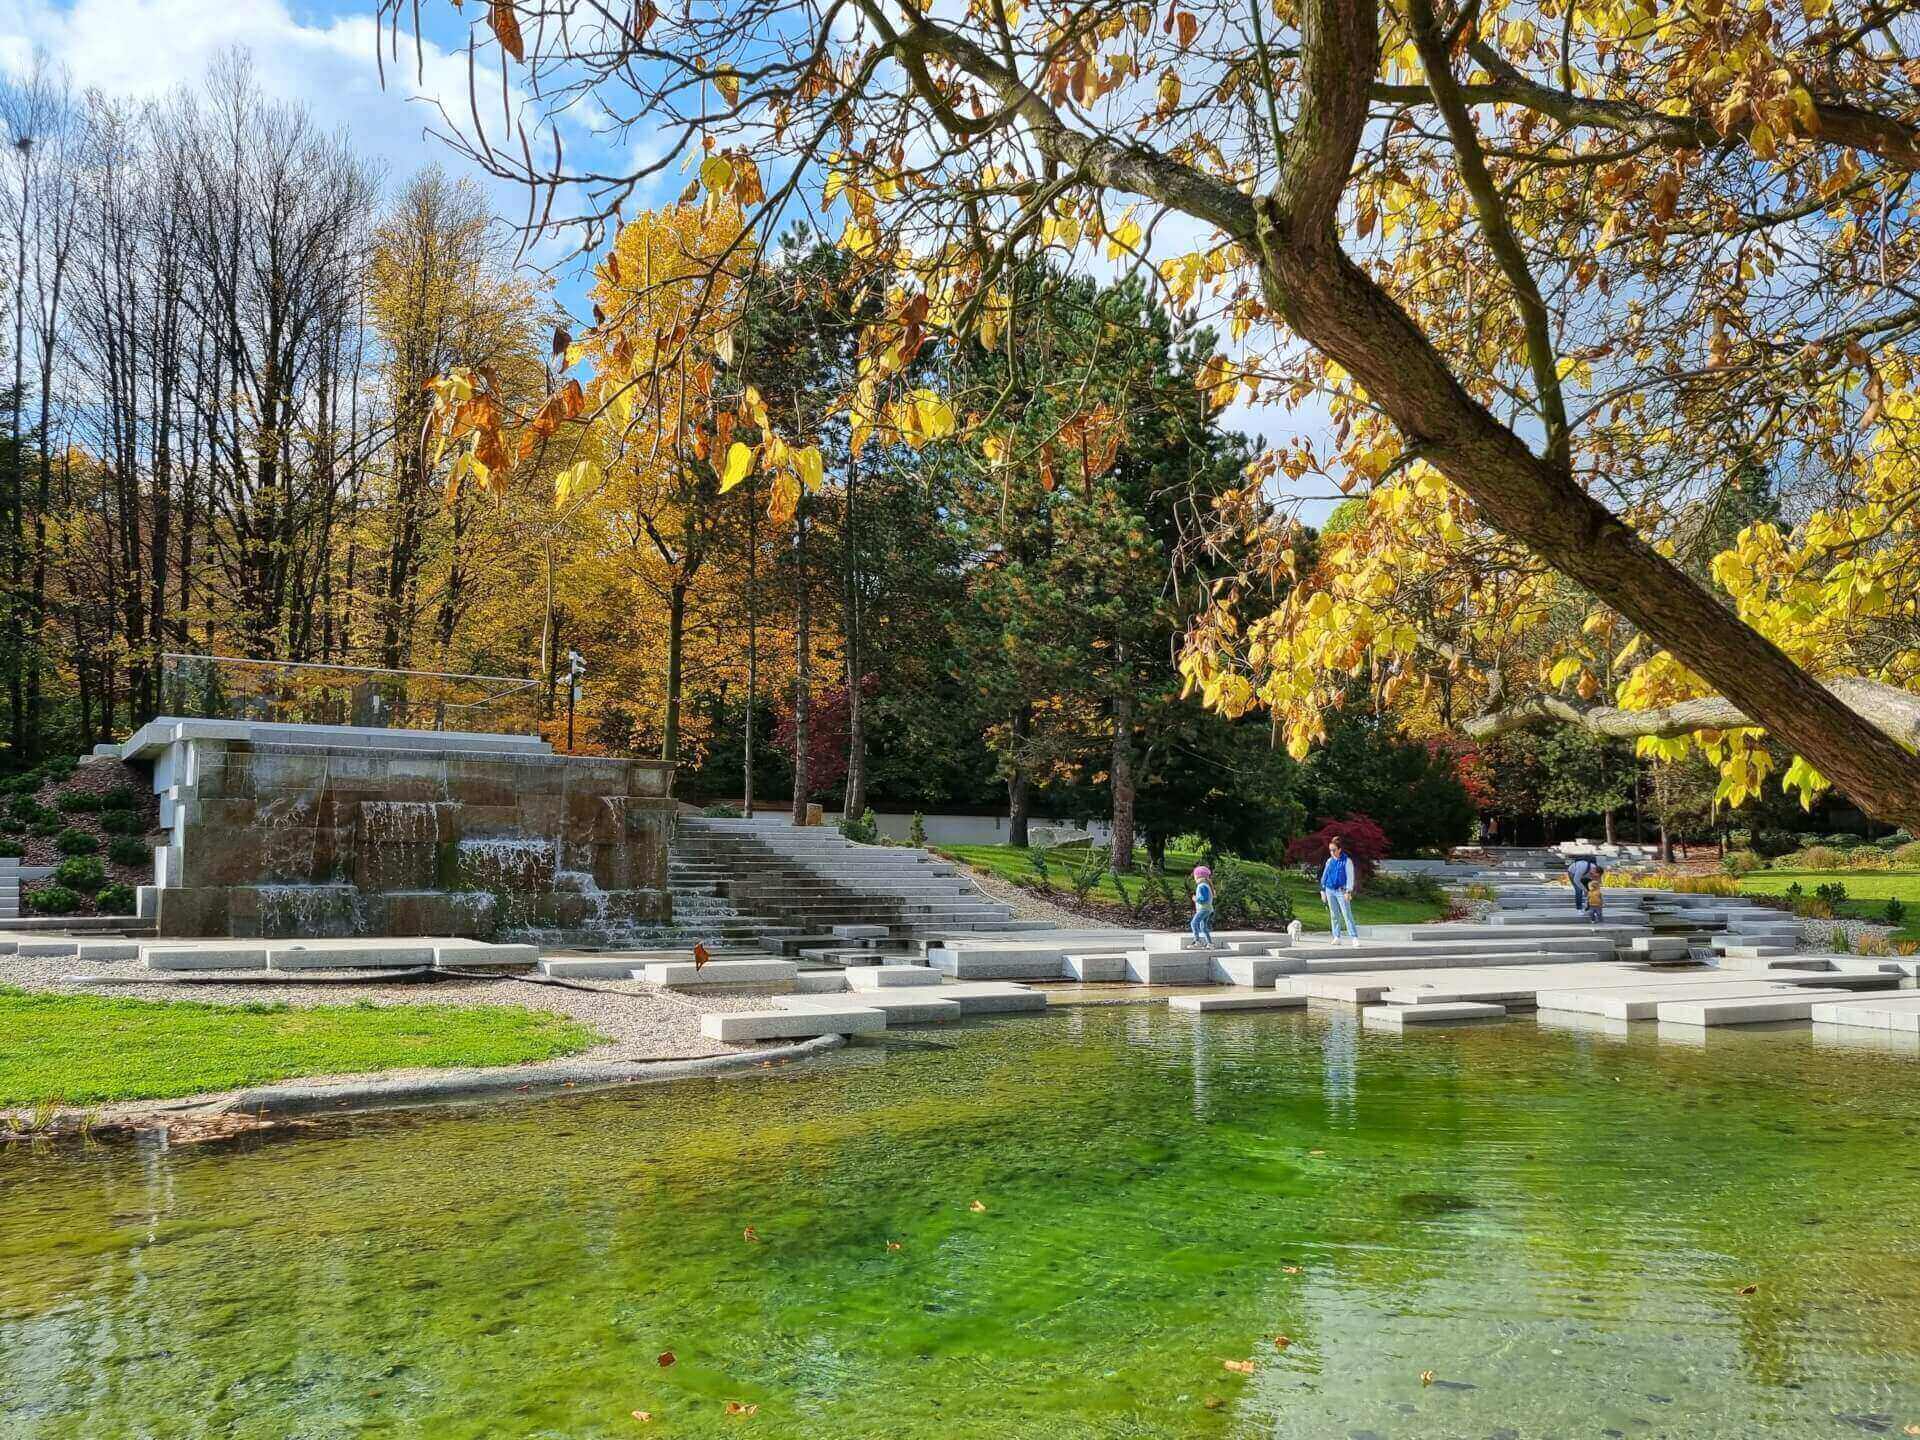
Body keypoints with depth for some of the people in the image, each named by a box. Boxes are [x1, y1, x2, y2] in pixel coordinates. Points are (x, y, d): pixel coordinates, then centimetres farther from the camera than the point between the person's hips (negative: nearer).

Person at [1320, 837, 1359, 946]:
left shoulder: (1347, 861, -6)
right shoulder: (1329, 861, 9)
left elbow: (1350, 877, -7)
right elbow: (1324, 875, 15)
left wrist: (1348, 892, -14)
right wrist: (1323, 890, 13)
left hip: (1341, 891, -5)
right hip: (1330, 890, 5)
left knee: (1347, 914, -10)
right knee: (1334, 915, 9)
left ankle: (1354, 938, -11)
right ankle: (1336, 937, 14)